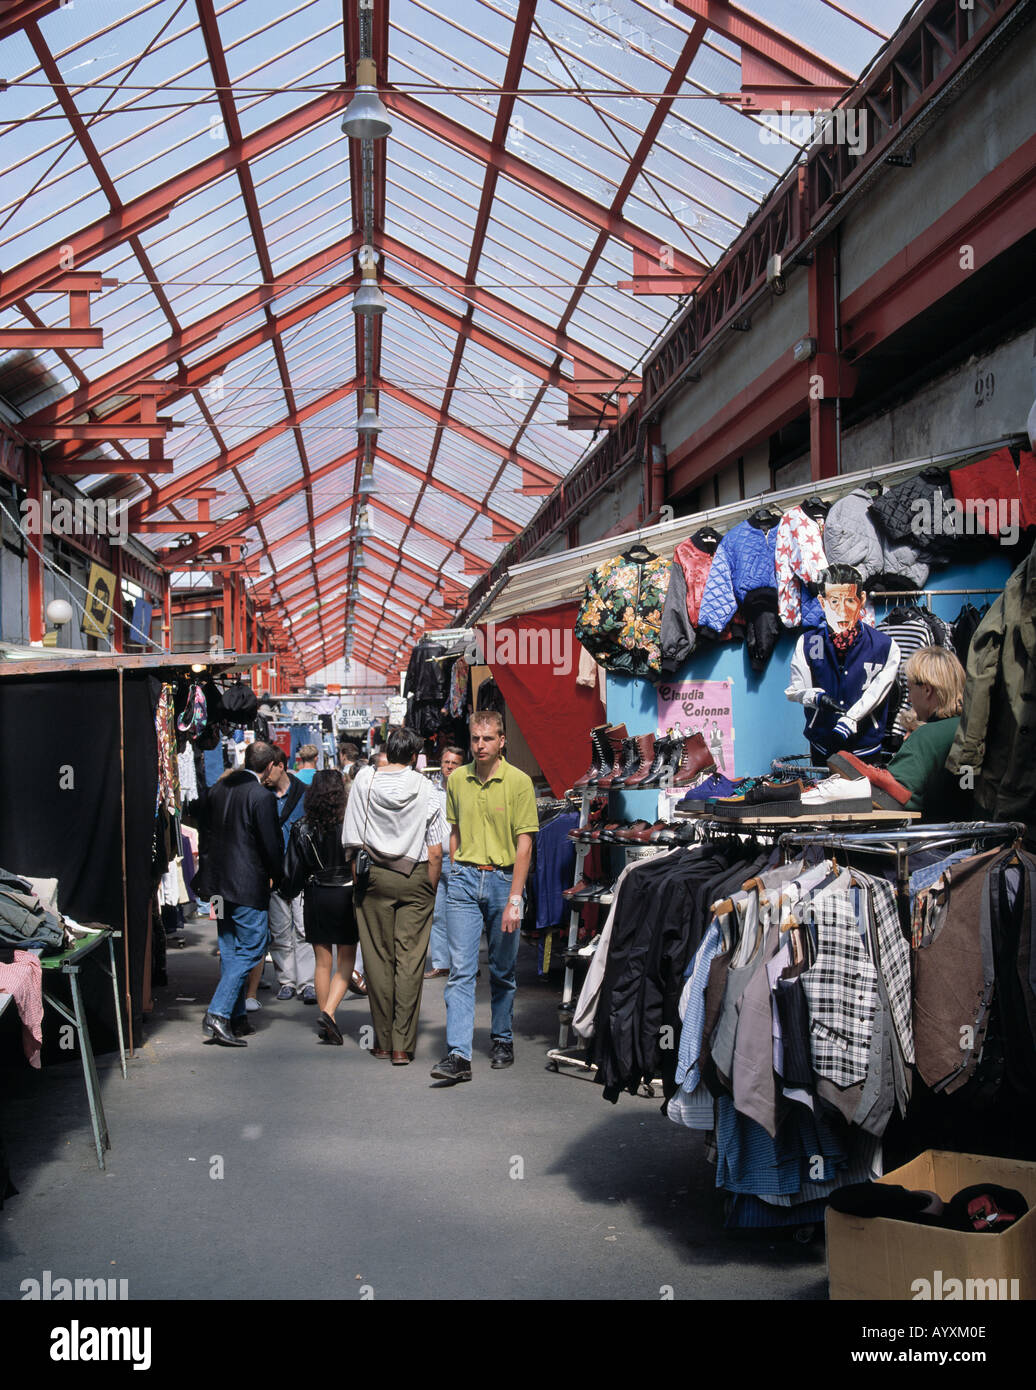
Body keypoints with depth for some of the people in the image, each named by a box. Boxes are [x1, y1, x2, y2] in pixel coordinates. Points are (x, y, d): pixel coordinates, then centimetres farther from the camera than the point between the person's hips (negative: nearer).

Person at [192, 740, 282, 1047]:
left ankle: (236, 1016, 22)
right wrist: (278, 878, 2)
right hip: (248, 886, -8)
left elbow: (206, 829, 14)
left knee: (230, 950, 16)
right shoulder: (261, 797, -16)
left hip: (218, 881, 8)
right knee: (250, 950, -1)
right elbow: (272, 845, -14)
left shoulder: (219, 788, 6)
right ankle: (218, 1015, -11)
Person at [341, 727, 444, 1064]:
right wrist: (430, 891, 8)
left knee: (378, 958, 8)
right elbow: (435, 852, -2)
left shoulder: (364, 780, 0)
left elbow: (353, 842, 3)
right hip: (416, 878, -1)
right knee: (410, 960, 0)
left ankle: (382, 1041, 14)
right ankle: (402, 1044, -2)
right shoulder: (425, 789, -3)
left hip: (375, 876, 1)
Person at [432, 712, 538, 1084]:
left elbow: (524, 843, -9)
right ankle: (458, 1055, -10)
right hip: (464, 877, 2)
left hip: (503, 878, -2)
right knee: (460, 969, -6)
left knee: (502, 970, 11)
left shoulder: (519, 782, -7)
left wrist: (515, 899, -14)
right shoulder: (457, 780, 6)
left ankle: (502, 1039, 29)